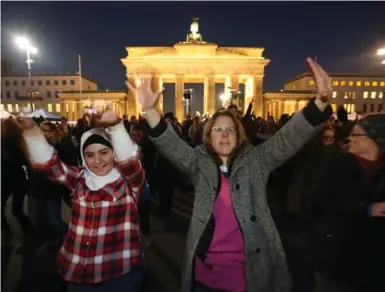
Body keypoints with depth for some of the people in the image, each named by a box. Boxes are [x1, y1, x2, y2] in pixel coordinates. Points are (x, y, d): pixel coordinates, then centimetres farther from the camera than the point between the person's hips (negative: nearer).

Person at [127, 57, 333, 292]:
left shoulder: (255, 160, -1)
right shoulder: (200, 163, 0)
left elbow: (289, 138, -11)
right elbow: (171, 144, -12)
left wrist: (321, 101, -26)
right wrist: (150, 109, -27)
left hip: (250, 269, 0)